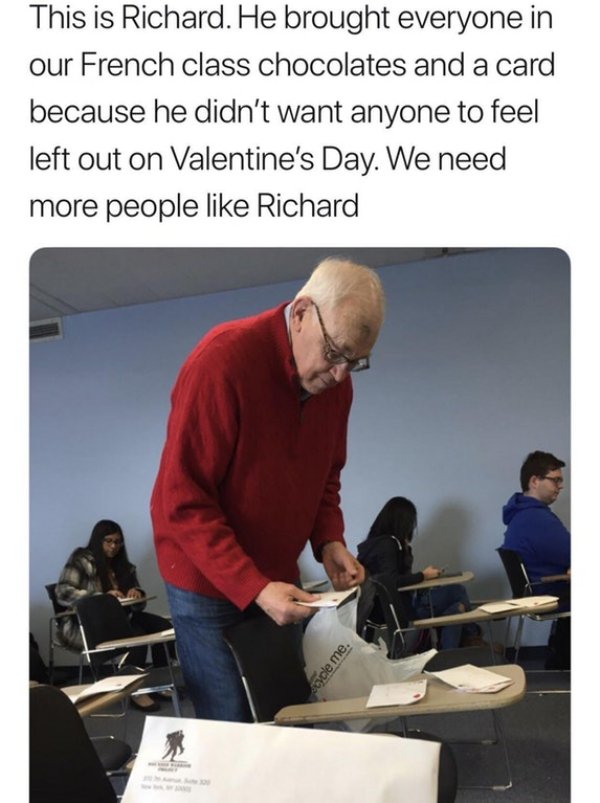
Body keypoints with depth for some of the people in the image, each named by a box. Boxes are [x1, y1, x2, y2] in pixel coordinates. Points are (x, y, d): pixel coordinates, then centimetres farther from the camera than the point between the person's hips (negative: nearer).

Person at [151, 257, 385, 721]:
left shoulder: (335, 380, -3)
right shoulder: (222, 361, -24)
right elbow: (184, 502, -23)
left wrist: (328, 541, -7)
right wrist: (253, 588, -27)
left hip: (279, 579, 6)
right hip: (209, 583, -5)